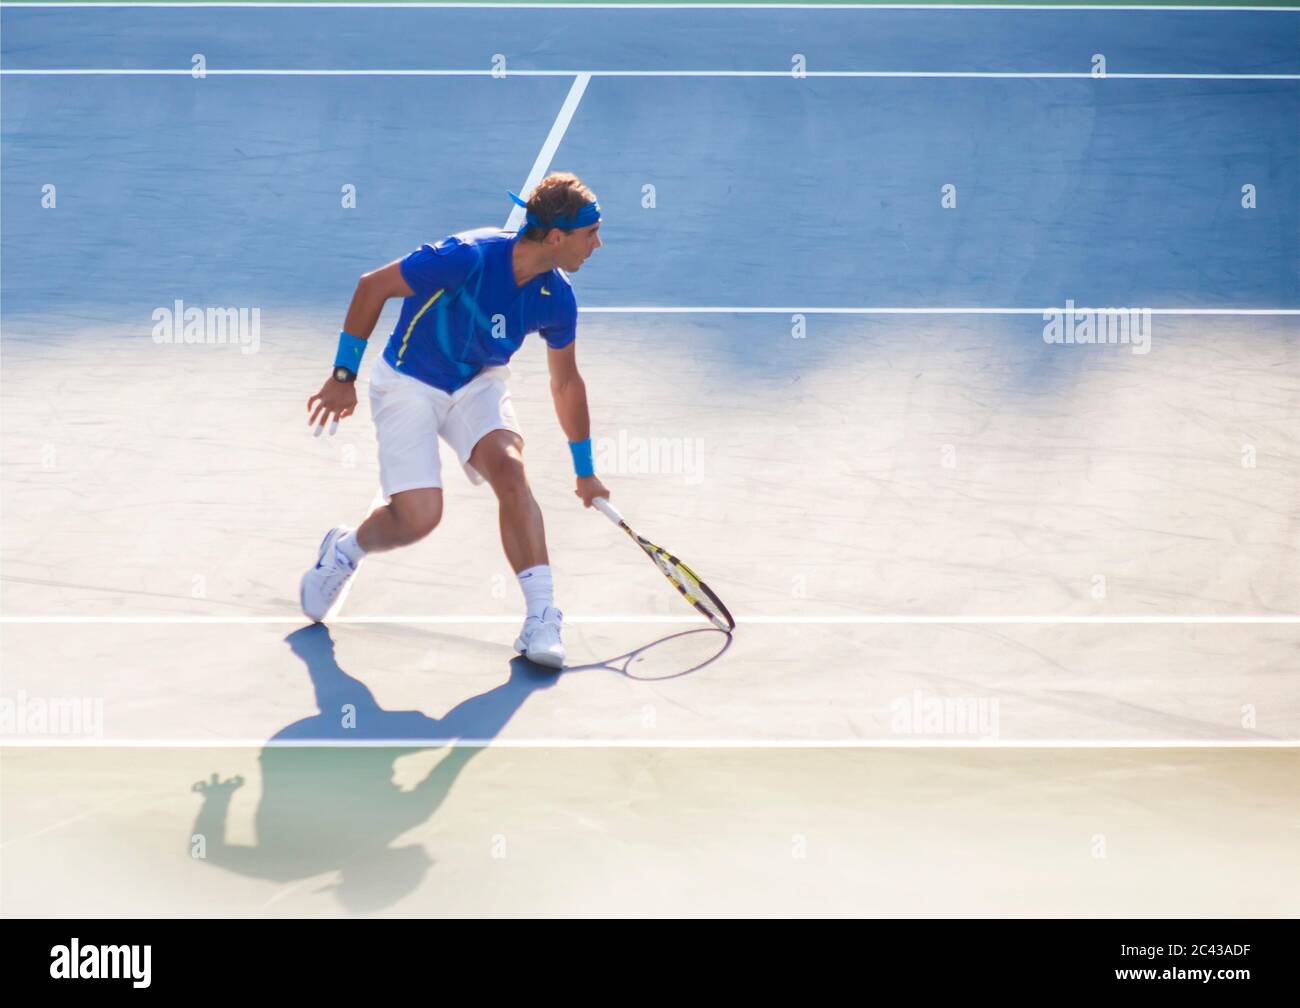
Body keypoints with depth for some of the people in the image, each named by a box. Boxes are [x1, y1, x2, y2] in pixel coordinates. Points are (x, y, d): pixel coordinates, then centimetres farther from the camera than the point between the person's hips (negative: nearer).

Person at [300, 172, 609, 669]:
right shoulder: (468, 256, -30)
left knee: (509, 469, -25)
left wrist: (585, 470, 16)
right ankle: (343, 551, 20)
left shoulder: (557, 298, -10)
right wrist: (343, 376, -14)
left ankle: (542, 616, -20)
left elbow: (565, 381, 8)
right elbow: (372, 286, -18)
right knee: (419, 517, -15)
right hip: (409, 383, -4)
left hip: (479, 383, 4)